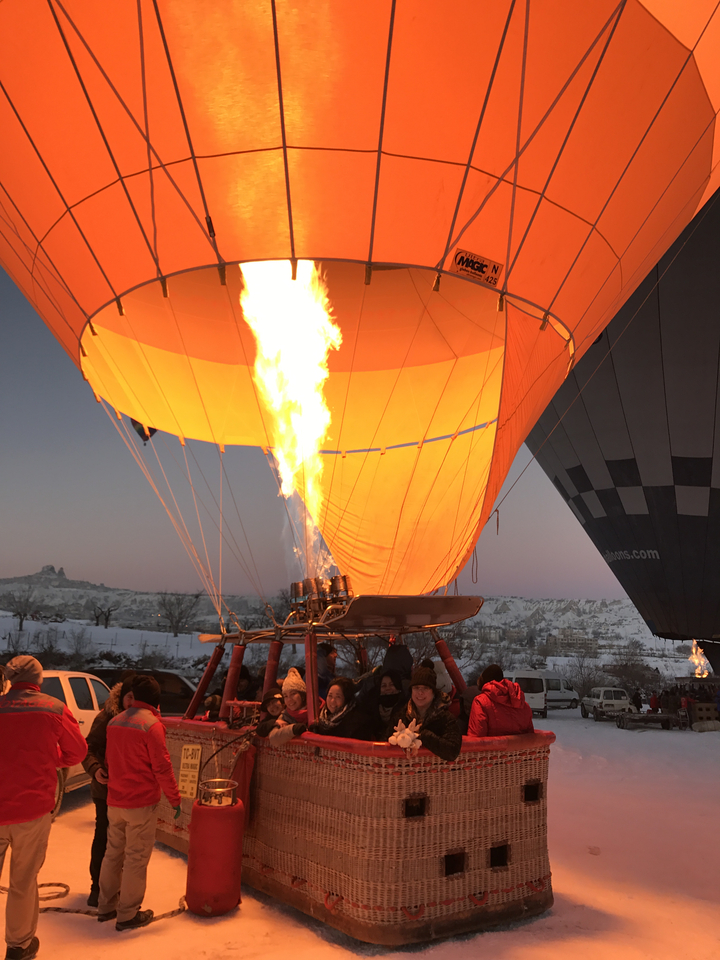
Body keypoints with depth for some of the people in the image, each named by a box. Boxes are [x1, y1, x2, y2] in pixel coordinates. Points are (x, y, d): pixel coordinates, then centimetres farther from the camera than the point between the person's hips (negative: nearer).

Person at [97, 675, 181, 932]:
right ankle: (128, 914, 12)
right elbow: (162, 766, -17)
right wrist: (174, 798, -8)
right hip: (141, 803, -7)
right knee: (136, 858, 4)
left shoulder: (114, 721, 6)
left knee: (113, 853, 18)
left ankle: (106, 906, 29)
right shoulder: (151, 724, -17)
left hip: (114, 801, 7)